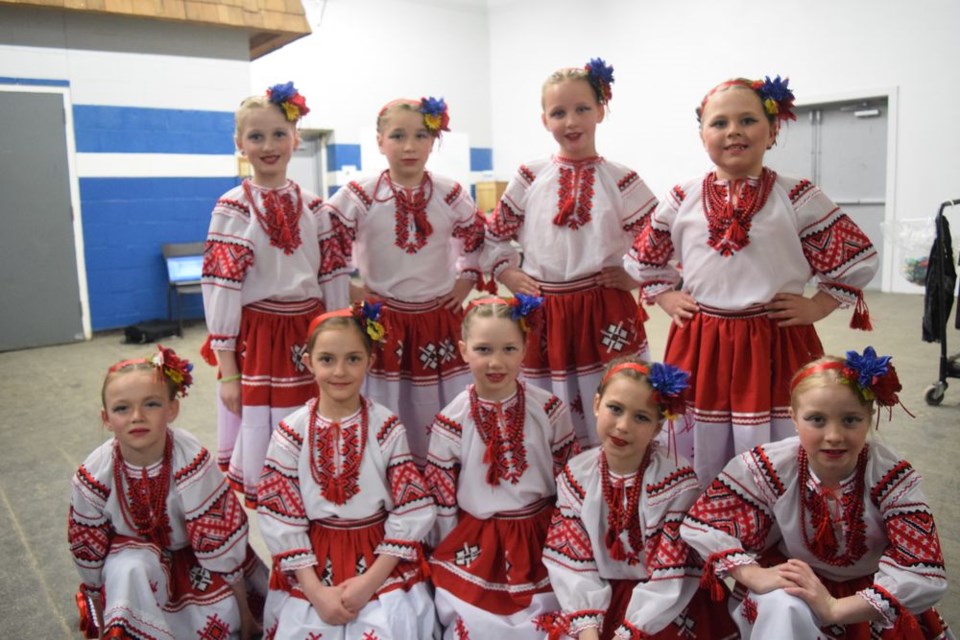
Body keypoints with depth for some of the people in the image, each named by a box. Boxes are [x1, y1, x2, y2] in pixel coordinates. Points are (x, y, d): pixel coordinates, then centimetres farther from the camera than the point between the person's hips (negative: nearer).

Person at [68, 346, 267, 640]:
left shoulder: (191, 463, -31)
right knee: (129, 570, -32)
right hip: (132, 557, 1)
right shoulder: (94, 476, -24)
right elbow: (88, 550, -8)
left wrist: (243, 612, -16)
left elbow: (220, 538, -24)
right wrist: (100, 615, 4)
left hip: (192, 554, 0)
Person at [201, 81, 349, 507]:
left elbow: (333, 277, 9)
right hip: (257, 339, -3)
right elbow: (221, 286, -7)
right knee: (261, 445, 3)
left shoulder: (313, 206, 6)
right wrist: (226, 368, -9)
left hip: (309, 336, 4)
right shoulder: (233, 208, -5)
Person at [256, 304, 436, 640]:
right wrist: (316, 590, -11)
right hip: (312, 563, 1)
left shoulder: (388, 429, -7)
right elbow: (280, 519, -5)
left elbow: (412, 511, -7)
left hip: (383, 561, -1)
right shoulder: (290, 434, -6)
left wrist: (371, 580, -12)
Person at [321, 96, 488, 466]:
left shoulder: (451, 196, 1)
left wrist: (466, 282, 6)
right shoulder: (359, 196, -6)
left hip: (440, 320, 2)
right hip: (381, 321, -2)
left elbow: (478, 239, 15)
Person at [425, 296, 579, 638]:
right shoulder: (451, 421, -12)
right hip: (476, 545, -1)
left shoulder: (549, 409, -9)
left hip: (541, 540, 1)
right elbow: (441, 496, -3)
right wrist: (449, 558, 2)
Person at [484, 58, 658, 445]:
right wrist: (508, 274, 1)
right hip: (544, 314, 2)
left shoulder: (620, 181, 0)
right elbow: (494, 235, 13)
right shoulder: (530, 178, 4)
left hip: (606, 312, -1)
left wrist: (635, 277, -5)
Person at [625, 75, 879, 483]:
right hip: (698, 346, 2)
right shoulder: (682, 200, 4)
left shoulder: (798, 199, -2)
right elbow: (643, 259, 17)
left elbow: (858, 258, 3)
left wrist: (817, 306, -3)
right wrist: (667, 298, 7)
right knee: (696, 461, 12)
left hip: (776, 346, -2)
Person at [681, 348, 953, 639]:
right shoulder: (768, 467, -19)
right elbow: (703, 523, -16)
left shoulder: (894, 478, -19)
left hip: (865, 600, 4)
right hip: (791, 584, -4)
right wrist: (754, 575, -30)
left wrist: (834, 609, -35)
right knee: (785, 608, -32)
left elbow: (925, 575, -26)